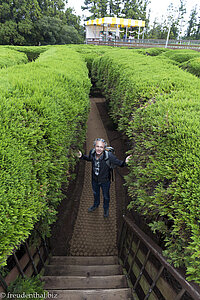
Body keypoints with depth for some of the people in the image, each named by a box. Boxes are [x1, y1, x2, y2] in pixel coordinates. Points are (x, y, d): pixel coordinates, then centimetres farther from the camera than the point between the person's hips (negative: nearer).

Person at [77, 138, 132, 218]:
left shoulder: (109, 155, -35)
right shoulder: (92, 152, -22)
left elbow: (118, 163, -24)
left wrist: (124, 162, -44)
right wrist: (82, 156, -12)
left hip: (105, 181, -3)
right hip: (95, 179, 3)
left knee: (106, 196, 25)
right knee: (95, 193, 32)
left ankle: (106, 209, 57)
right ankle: (96, 204, 65)